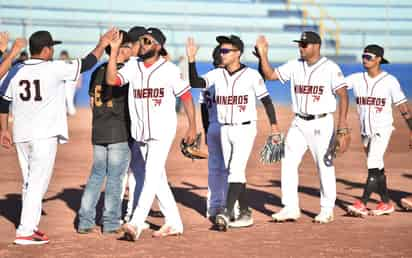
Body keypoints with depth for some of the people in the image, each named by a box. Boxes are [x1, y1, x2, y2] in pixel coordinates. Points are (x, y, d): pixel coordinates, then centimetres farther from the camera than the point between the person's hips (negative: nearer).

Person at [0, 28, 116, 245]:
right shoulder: (54, 69, -10)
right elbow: (87, 63, -2)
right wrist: (102, 45, 13)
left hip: (21, 136, 6)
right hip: (44, 135, -6)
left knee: (29, 183, 16)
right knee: (38, 183, -5)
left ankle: (30, 226, 23)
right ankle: (25, 232, -11)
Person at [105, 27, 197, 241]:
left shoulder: (169, 70, -7)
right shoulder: (133, 67, 4)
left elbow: (186, 96, -1)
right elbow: (112, 80, -11)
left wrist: (192, 127, -3)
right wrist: (114, 50, -15)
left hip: (162, 131, -6)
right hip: (140, 132, 6)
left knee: (152, 176, -15)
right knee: (158, 179, 12)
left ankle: (135, 224, -24)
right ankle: (173, 223, 22)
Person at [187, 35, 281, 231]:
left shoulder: (251, 75, -8)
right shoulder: (217, 74, 4)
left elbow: (266, 99, -4)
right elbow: (196, 83, -8)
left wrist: (274, 125, -11)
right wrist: (191, 60, -19)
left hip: (245, 129, -6)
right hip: (225, 130, 6)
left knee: (235, 170, -14)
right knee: (233, 172, 9)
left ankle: (226, 213, -22)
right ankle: (245, 214, 18)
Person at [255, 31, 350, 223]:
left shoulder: (330, 68, -8)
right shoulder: (294, 66, 7)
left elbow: (343, 95, -12)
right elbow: (270, 75, 10)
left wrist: (342, 126, -20)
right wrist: (262, 54, -3)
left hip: (321, 123, -5)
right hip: (299, 123, 5)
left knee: (325, 166, 1)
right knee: (288, 164, 0)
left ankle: (327, 210, 12)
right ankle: (291, 208, 6)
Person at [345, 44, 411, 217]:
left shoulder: (390, 81, -6)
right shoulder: (356, 79, 5)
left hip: (382, 130, -5)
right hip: (365, 131, 5)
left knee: (373, 166, -15)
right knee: (377, 169, 13)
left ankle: (362, 204, -20)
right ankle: (386, 204, 23)